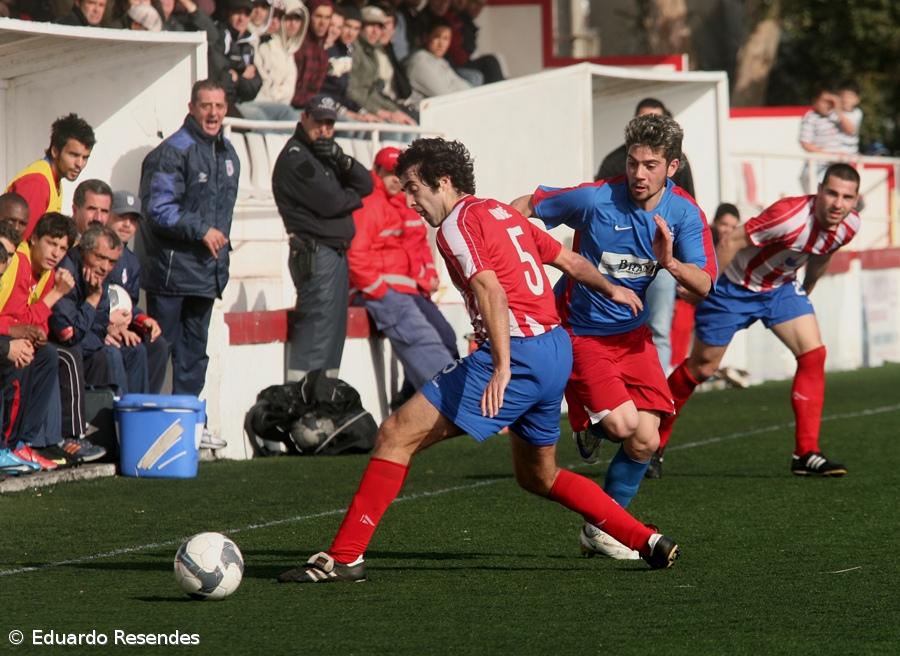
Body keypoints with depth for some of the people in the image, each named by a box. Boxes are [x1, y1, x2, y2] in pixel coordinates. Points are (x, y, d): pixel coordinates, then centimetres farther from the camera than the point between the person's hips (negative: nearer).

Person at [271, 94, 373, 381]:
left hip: (335, 254, 10)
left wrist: (342, 160, -8)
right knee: (315, 335, -13)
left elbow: (366, 185, 11)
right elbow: (331, 203, -17)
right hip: (316, 254, -10)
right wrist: (354, 197, 4)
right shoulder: (295, 158, -10)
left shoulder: (323, 152, 19)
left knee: (333, 335, 11)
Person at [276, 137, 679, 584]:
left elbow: (492, 293, -22)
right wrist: (612, 290, 44)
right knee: (538, 477, 26)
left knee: (396, 436, -7)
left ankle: (344, 556, -10)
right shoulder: (502, 213, 18)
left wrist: (502, 367, -32)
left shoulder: (457, 224, -7)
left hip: (517, 353, -9)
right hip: (556, 350, 9)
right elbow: (571, 261, 27)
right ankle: (648, 542, 23)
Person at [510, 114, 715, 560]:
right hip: (580, 333, -4)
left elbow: (703, 285, -16)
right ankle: (590, 425, 16)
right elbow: (522, 208, -6)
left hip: (632, 333, 4)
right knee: (623, 423, -22)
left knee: (645, 440, -4)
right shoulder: (594, 199, -20)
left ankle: (602, 529, 17)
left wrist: (669, 262, -34)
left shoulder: (685, 213, -9)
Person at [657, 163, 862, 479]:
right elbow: (731, 242, -30)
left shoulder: (849, 225, -12)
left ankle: (806, 454, -7)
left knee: (813, 354, -11)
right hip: (733, 285, -6)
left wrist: (806, 292, 24)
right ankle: (653, 443, 23)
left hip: (780, 287, 6)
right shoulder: (790, 216, -36)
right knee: (701, 367, 4)